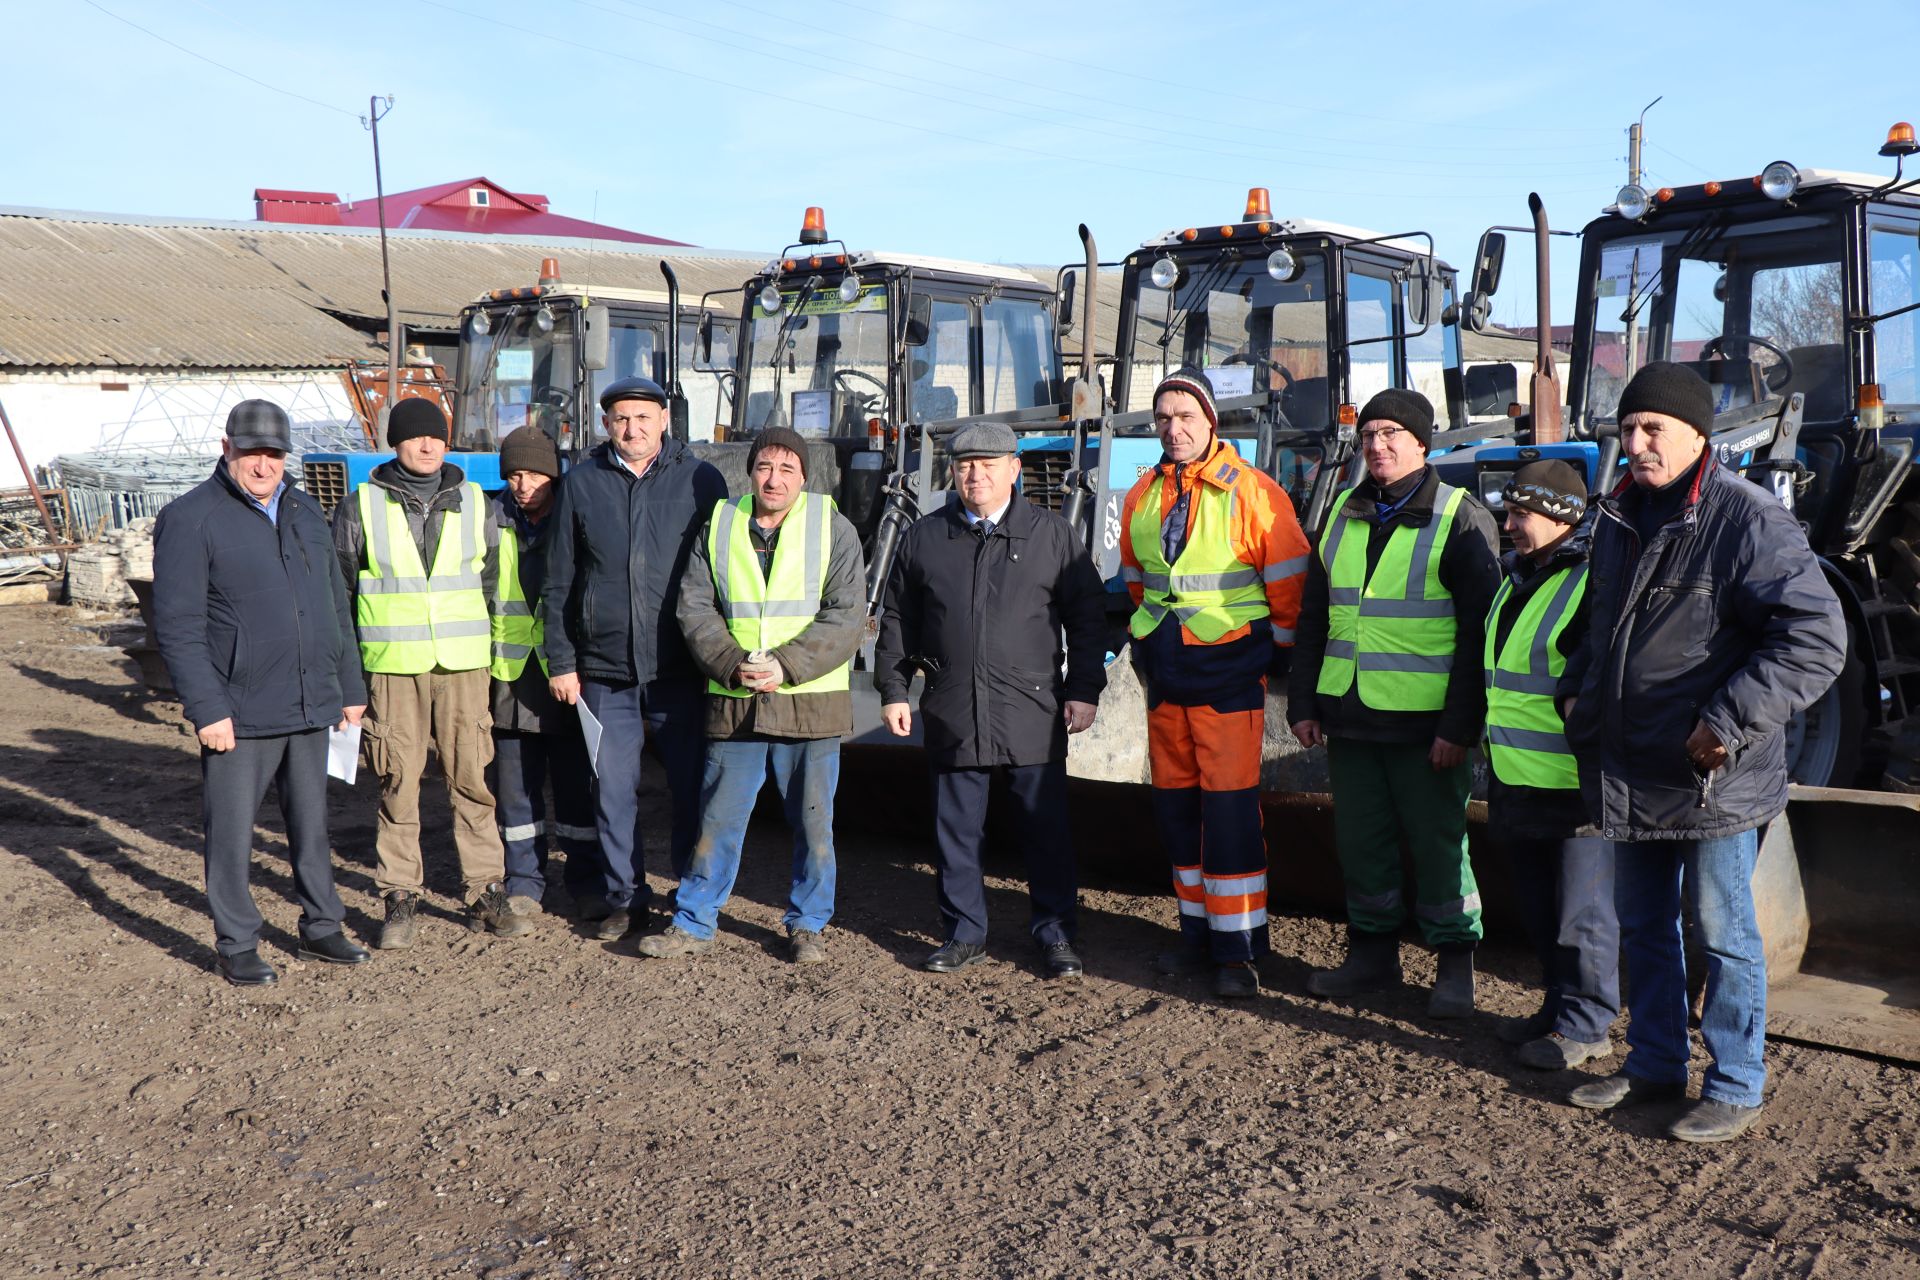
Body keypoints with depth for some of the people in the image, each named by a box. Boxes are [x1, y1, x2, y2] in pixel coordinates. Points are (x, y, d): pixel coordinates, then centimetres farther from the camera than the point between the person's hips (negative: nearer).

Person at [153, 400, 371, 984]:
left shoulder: (305, 512, 12)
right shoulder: (189, 519, -7)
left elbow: (335, 606, 18)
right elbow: (176, 624, -12)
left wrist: (351, 686, 15)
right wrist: (207, 709, -17)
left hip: (311, 707, 6)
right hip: (238, 715, -5)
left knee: (312, 825, 15)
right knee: (230, 832, 4)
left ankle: (320, 928, 27)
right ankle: (236, 946, 17)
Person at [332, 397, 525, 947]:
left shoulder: (474, 503, 8)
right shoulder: (360, 506, 3)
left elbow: (490, 581, 15)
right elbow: (338, 589, 8)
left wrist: (489, 651, 11)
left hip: (463, 664, 1)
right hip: (391, 668, -1)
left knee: (472, 779, 2)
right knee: (398, 785, 3)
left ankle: (486, 893, 11)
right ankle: (401, 901, 14)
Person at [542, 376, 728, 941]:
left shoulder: (701, 481, 2)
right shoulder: (580, 484, 7)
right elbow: (559, 582, 9)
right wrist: (561, 660, 4)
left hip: (680, 667, -1)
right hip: (605, 669, 2)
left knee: (691, 787, 4)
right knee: (613, 789, 8)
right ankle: (624, 898, 23)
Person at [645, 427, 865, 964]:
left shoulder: (833, 530, 0)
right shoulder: (718, 527, 7)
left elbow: (846, 617, -6)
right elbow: (694, 608, 3)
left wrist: (785, 665, -16)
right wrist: (733, 666, -12)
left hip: (811, 703, -1)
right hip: (733, 704, 2)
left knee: (813, 821, 8)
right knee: (718, 818, 8)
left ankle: (808, 925, 24)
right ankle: (693, 923, 21)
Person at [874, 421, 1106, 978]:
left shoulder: (1052, 535, 5)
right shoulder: (923, 537, 10)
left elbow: (1086, 618, 6)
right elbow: (897, 620, 14)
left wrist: (1084, 690, 0)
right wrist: (893, 689, 8)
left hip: (1033, 712, -2)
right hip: (952, 713, 2)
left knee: (1046, 827, 4)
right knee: (956, 829, 9)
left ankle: (1055, 934, 18)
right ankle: (964, 934, 23)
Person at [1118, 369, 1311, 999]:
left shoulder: (1252, 492, -9)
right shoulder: (1141, 497, 8)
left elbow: (1289, 579, -5)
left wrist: (1279, 651, 0)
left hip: (1228, 670, -6)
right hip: (1164, 672, 6)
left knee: (1229, 807, -7)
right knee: (1176, 805, 10)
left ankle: (1237, 947, 3)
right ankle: (1198, 932, 23)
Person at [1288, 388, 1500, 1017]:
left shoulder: (1460, 518, -4)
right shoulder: (1343, 515, 13)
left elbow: (1480, 630, -9)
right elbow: (1313, 618, 16)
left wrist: (1460, 724, -14)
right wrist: (1303, 702, 9)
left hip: (1424, 723, -5)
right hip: (1349, 717, 5)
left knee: (1437, 842, 4)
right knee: (1360, 840, 12)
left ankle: (1454, 962, 19)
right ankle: (1372, 950, 27)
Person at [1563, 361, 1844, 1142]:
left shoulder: (1748, 521, -16)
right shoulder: (1619, 517, 9)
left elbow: (1817, 638, -21)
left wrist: (1731, 721, -23)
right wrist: (1582, 696, 12)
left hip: (1713, 778, -7)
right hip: (1631, 772, 8)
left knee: (1721, 932, 6)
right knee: (1642, 926, 18)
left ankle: (1736, 1089, 22)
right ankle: (1654, 1067, 34)